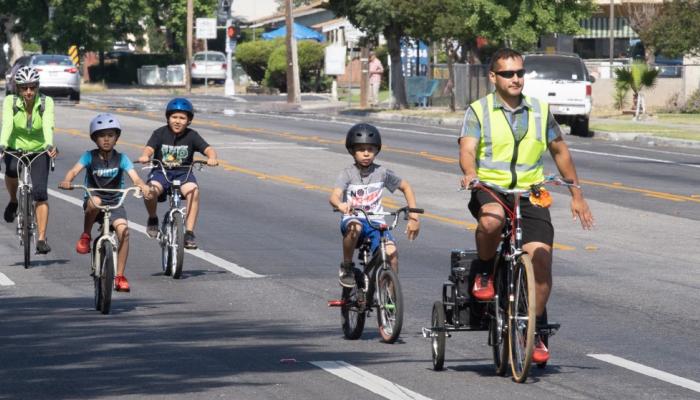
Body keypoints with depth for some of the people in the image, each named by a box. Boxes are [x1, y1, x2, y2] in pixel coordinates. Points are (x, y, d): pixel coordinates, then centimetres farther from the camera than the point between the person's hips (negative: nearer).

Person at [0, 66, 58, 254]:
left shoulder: (46, 102, -16)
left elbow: (48, 126, -30)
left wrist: (50, 145, -48)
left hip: (39, 150, 0)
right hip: (16, 148, 0)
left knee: (40, 192, -17)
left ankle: (41, 239, -12)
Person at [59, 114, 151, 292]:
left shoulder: (121, 158, -3)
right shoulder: (90, 156, -3)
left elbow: (135, 177, -16)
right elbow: (74, 170, -18)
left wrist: (143, 186, -39)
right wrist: (67, 181, -41)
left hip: (115, 203, 1)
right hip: (94, 199, -1)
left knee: (123, 229, -24)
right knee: (95, 201, -38)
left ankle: (120, 276, -16)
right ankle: (85, 236, -12)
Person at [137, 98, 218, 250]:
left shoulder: (191, 136, 0)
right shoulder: (160, 133, -1)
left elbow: (208, 149, -12)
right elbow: (149, 148, -16)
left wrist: (212, 157, -36)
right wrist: (144, 156, -41)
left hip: (183, 173, 1)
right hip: (161, 171, -1)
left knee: (193, 190, -33)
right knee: (151, 190, -33)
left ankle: (189, 233, -26)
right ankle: (153, 219, 0)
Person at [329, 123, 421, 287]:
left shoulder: (382, 173, 3)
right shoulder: (347, 174, -4)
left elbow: (405, 187, 16)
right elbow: (334, 196, -20)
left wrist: (413, 217, 8)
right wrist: (340, 205, -45)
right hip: (354, 219, -1)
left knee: (391, 252, -26)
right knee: (355, 227, -38)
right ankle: (347, 267, -13)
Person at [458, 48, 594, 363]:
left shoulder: (539, 111, 11)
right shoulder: (478, 111, 2)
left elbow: (560, 151, 21)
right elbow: (467, 149, -11)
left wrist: (577, 194, 21)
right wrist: (469, 172, -34)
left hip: (530, 195, 3)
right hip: (489, 190, -2)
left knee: (540, 256, -16)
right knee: (491, 219, -39)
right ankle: (484, 272, -8)